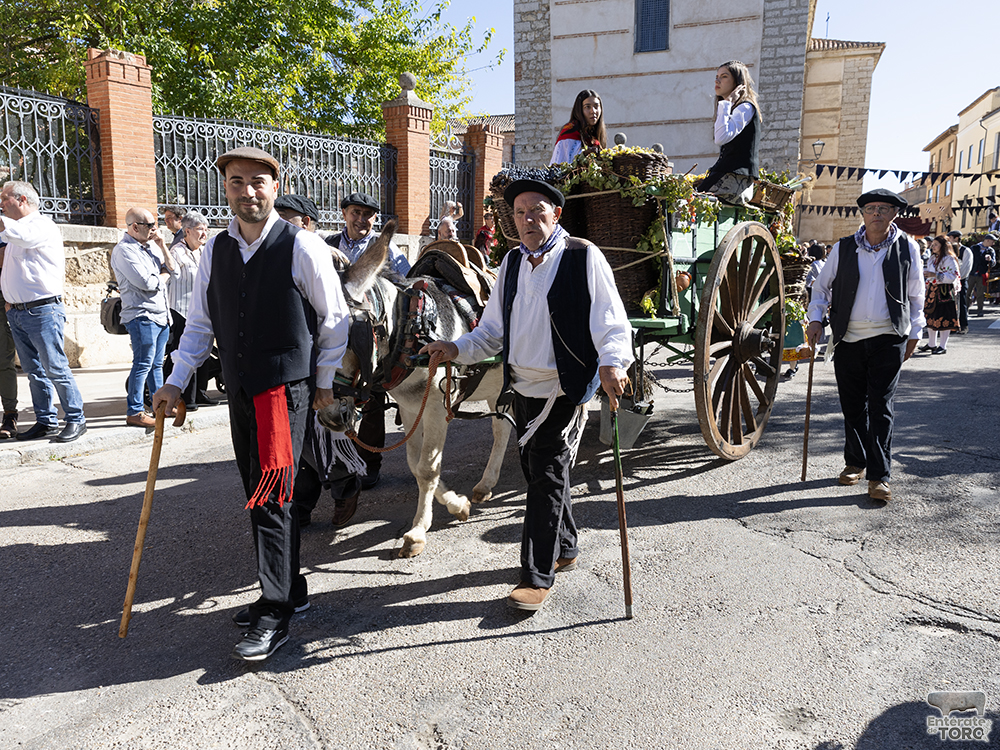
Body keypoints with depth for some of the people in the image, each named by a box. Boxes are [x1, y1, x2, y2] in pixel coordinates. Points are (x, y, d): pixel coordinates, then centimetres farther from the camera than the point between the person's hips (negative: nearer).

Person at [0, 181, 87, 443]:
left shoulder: (42, 226, -7)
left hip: (42, 311, -9)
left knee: (55, 368, -7)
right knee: (34, 371, 10)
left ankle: (76, 419, 0)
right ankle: (46, 421, 16)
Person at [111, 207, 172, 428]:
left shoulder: (152, 245, 15)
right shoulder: (124, 250, -10)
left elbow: (173, 269, 11)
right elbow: (147, 283, -19)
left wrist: (162, 245, 2)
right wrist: (164, 275, 0)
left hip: (161, 314, 8)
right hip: (142, 315, -8)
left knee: (157, 363, 15)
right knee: (143, 364, -7)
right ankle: (134, 412, -2)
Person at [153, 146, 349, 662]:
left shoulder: (302, 247, -9)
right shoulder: (215, 250, 7)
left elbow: (335, 320, -1)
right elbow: (200, 323, 13)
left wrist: (324, 383, 4)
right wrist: (176, 382, 7)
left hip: (286, 391, -6)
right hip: (240, 391, 6)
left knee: (271, 500, -7)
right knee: (260, 499, 13)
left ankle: (274, 617, 5)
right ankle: (290, 590, 29)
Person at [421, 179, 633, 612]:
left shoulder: (584, 257, -9)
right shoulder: (512, 263, 10)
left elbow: (611, 323, -14)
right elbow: (493, 329, 12)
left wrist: (612, 364, -32)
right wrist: (458, 349, -4)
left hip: (566, 387, -7)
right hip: (522, 385, 7)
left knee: (547, 475, -4)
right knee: (536, 471, 16)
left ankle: (537, 576, 8)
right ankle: (564, 548, 38)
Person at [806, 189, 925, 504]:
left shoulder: (907, 249, 4)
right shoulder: (844, 248, 5)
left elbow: (916, 294, 12)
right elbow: (822, 285, 14)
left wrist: (914, 333, 11)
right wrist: (815, 318, 2)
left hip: (889, 339, -1)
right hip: (848, 339, 2)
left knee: (881, 407, -5)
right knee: (852, 405, 8)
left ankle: (879, 475, 1)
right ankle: (856, 463, 25)